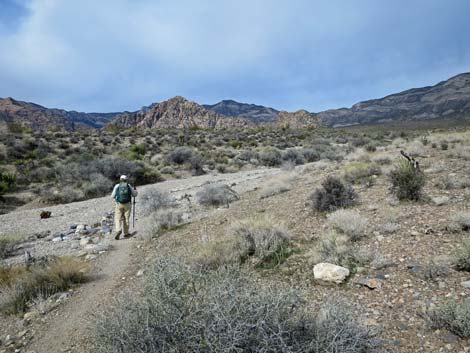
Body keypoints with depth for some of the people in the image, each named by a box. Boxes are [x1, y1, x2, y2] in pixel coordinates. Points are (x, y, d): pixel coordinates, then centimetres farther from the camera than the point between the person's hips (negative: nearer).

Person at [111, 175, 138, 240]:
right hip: (127, 204, 1)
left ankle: (118, 230, -20)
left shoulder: (117, 186, -3)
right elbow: (134, 195, 8)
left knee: (118, 219, 3)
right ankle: (126, 233, 20)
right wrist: (135, 190, 29)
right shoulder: (129, 186, 0)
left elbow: (113, 196, 2)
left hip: (119, 205, -1)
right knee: (126, 219, 12)